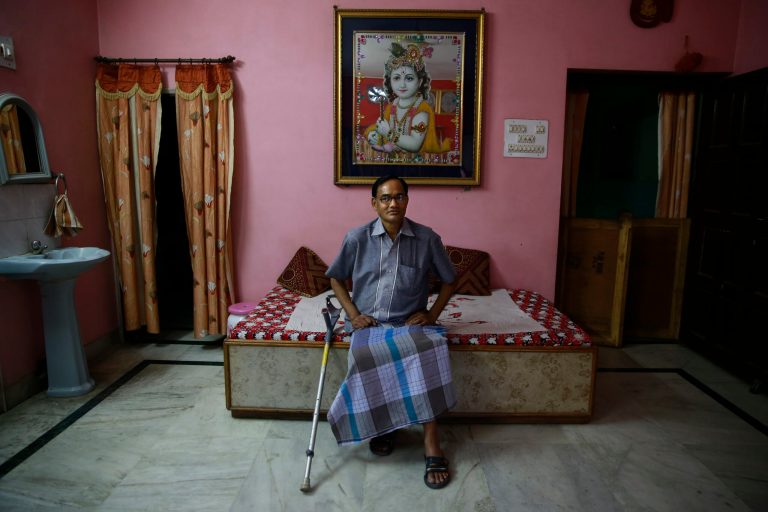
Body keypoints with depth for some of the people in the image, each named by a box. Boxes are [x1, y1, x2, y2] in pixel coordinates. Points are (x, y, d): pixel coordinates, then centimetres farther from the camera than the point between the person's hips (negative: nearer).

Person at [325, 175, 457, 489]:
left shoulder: (427, 239, -1)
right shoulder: (357, 238, -1)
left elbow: (449, 280, 11)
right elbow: (336, 278, 11)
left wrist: (432, 314, -2)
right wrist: (353, 313, -2)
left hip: (411, 323, 0)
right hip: (369, 323, 0)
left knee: (428, 350, -33)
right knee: (368, 356, -33)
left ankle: (431, 442, -22)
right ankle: (380, 423, -4)